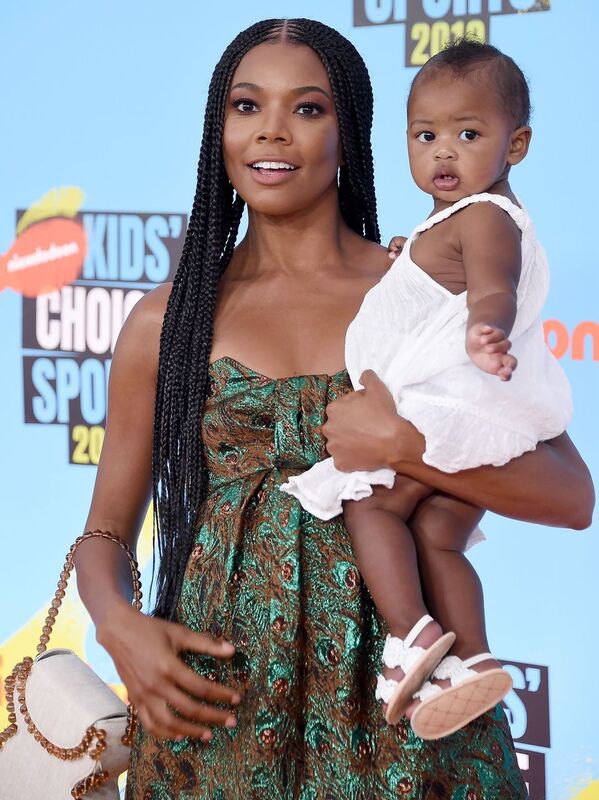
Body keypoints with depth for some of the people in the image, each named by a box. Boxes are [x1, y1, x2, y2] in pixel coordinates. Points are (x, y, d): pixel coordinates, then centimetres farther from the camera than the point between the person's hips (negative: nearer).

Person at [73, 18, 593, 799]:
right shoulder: (166, 321, 4)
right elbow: (109, 527, 10)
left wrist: (403, 445, -17)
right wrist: (120, 627, -11)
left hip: (389, 701, 0)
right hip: (216, 697, 1)